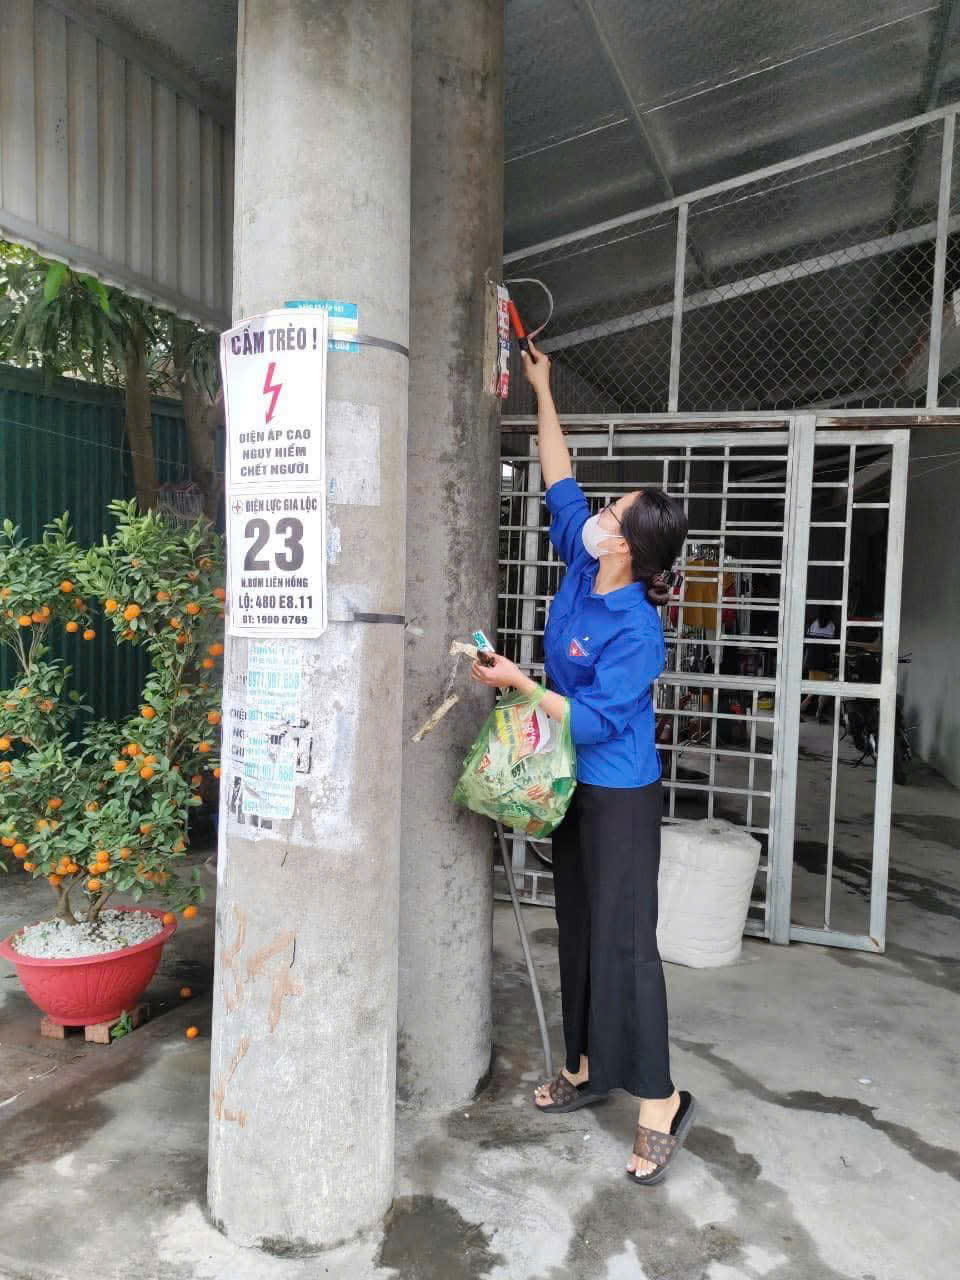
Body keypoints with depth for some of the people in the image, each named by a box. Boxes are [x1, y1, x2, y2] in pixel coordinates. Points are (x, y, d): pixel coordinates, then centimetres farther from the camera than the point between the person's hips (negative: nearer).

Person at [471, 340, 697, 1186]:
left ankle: (660, 1104, 12)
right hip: (575, 788, 8)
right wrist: (542, 392, 13)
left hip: (621, 797, -8)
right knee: (579, 930, 17)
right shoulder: (581, 567, -2)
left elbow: (596, 720, -24)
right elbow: (561, 483, 9)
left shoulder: (636, 630, -23)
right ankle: (588, 1068, 33)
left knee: (624, 940, -3)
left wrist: (520, 684, -26)